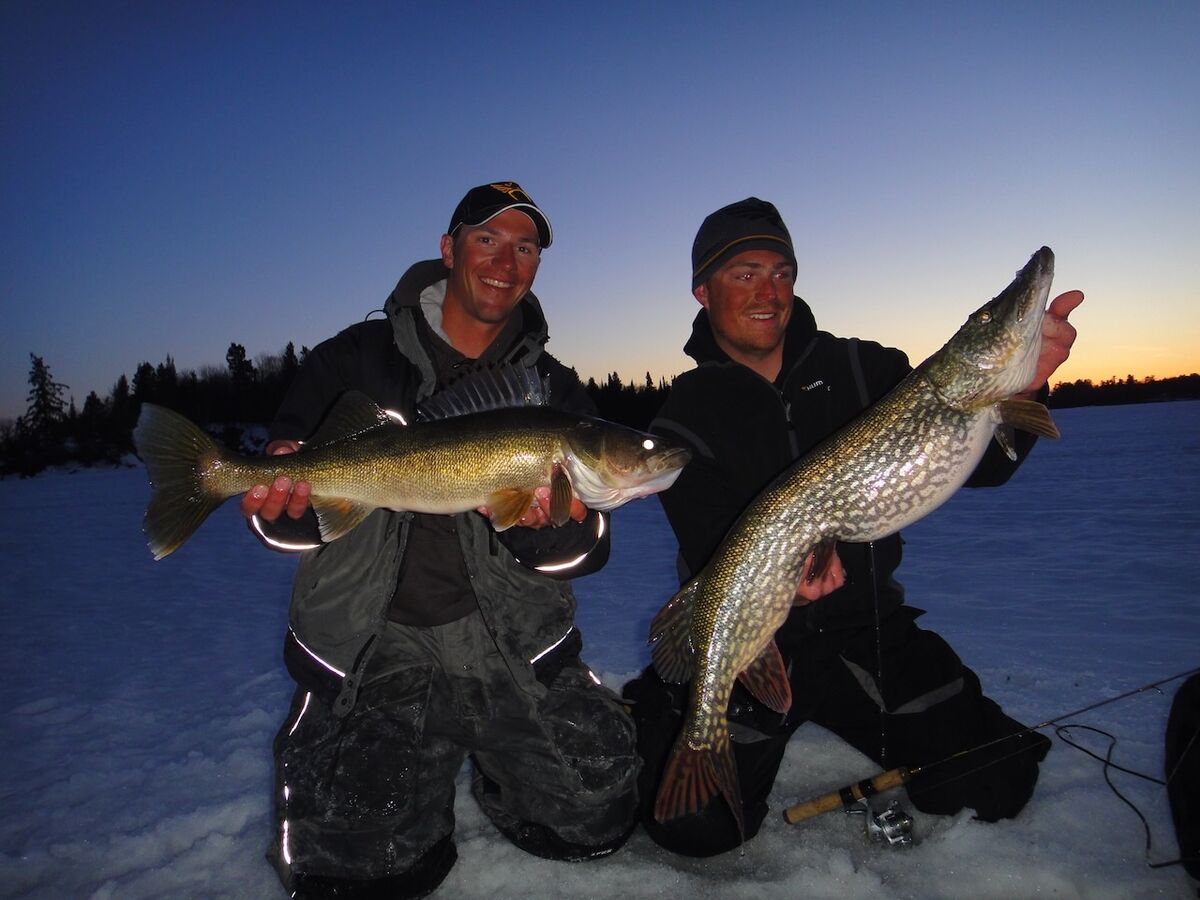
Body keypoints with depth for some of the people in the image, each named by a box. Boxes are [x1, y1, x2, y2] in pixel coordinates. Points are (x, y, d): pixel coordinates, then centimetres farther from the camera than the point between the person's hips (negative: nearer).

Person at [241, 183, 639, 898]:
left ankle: (493, 777, 23)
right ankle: (423, 781, 22)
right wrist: (283, 506, -23)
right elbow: (290, 507, 2)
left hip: (511, 647, 2)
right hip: (372, 650, -1)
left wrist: (548, 526, -24)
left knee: (599, 818, -8)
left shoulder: (555, 390, 6)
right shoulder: (357, 358, 2)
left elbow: (589, 550, 0)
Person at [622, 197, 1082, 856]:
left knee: (995, 783, 0)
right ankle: (662, 709, 19)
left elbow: (978, 466, -4)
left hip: (867, 627, 4)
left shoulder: (863, 369, 1)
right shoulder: (685, 420, -7)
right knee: (696, 824, -13)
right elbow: (716, 557, -16)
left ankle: (827, 715, 22)